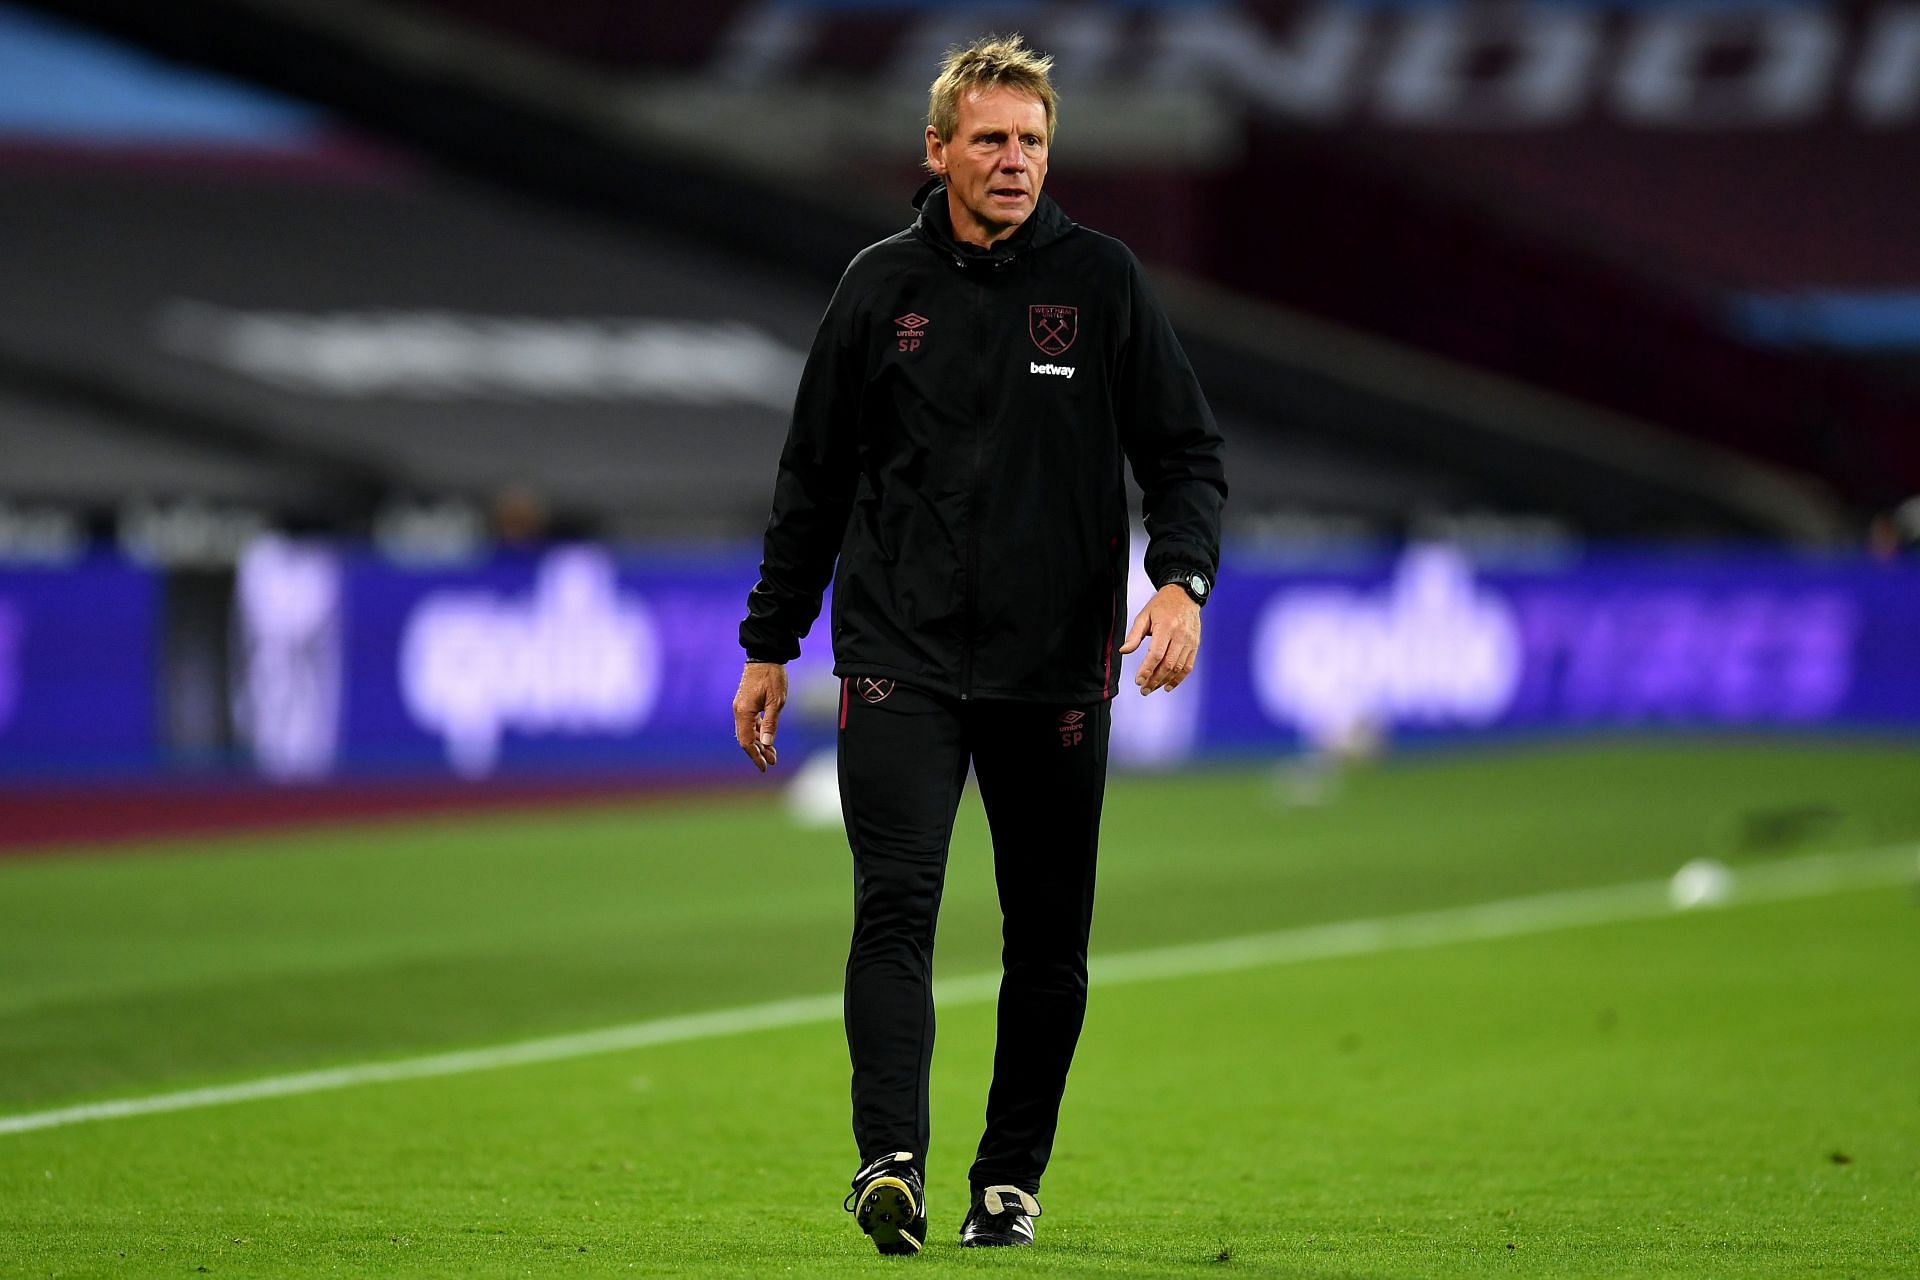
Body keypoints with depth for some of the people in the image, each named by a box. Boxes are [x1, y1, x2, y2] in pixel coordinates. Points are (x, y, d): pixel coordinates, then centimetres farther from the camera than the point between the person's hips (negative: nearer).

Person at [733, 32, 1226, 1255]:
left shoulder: (1100, 281, 2)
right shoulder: (882, 286, 6)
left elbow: (1189, 451, 4)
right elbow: (814, 477, 14)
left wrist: (1183, 579, -15)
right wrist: (769, 646, 13)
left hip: (1056, 671, 0)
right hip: (900, 657, 0)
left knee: (1050, 944, 5)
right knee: (895, 905, -16)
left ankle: (1012, 1177, 19)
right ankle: (892, 1161, -24)